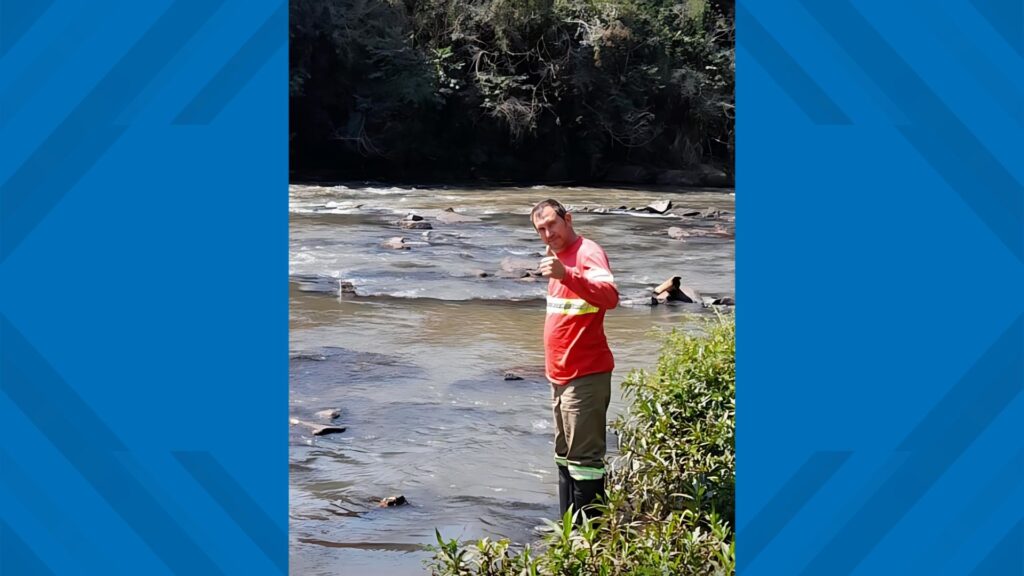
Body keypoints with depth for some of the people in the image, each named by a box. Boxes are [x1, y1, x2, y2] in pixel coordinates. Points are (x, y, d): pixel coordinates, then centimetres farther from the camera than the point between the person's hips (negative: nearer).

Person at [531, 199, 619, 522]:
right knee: (565, 455, 18)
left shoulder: (588, 253, -16)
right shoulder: (558, 256, 14)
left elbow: (610, 296, -35)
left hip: (585, 375, -10)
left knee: (584, 458, -7)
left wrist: (566, 274, -48)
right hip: (561, 375, 10)